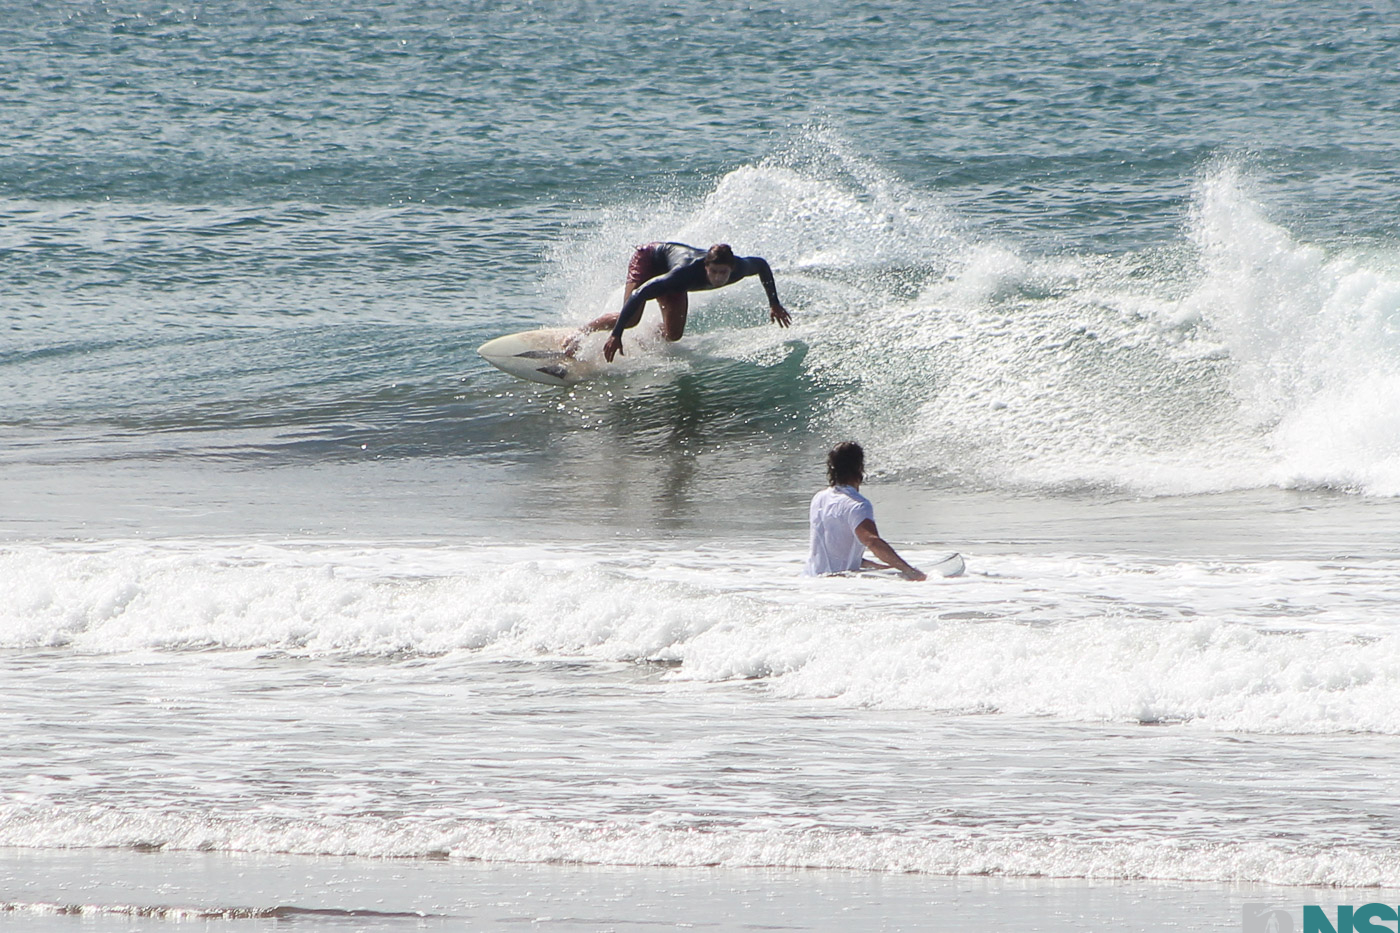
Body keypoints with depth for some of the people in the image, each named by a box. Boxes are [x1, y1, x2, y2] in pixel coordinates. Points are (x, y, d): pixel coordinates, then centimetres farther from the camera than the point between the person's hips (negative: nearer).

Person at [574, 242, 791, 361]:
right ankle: (577, 336, -4)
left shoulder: (739, 268, -32)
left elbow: (762, 265, -5)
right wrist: (616, 335, -50)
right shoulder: (688, 271, -47)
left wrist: (774, 303, 1)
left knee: (673, 335, -3)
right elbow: (640, 294, -48)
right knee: (630, 319, -24)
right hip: (649, 257, -6)